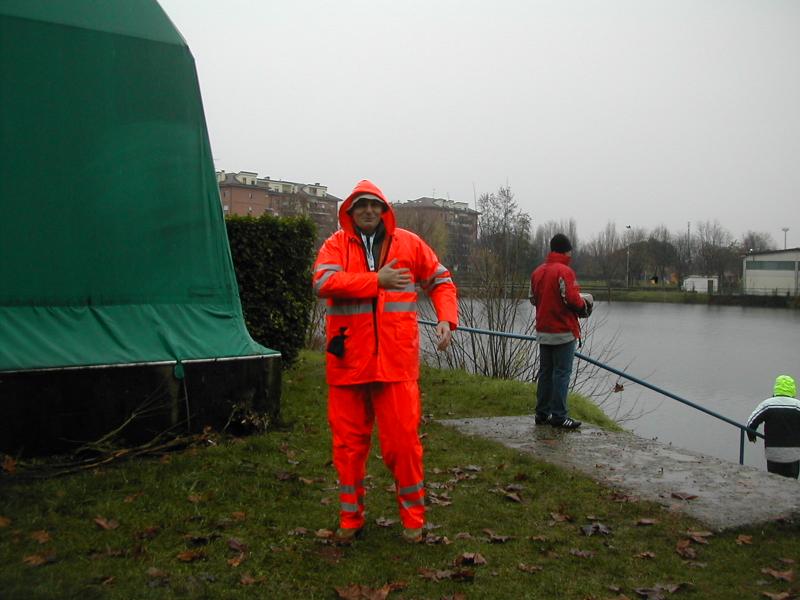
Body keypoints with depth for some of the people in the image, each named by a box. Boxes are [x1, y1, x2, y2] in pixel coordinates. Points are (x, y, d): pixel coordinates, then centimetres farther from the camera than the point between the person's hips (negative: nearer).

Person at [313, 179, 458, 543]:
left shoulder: (408, 243, 9)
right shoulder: (335, 245, 5)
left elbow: (441, 281, 15)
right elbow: (323, 282, -14)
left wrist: (446, 319, -1)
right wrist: (377, 280, -17)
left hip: (396, 360, 0)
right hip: (348, 360, 0)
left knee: (403, 439, 2)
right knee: (348, 440, 9)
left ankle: (413, 516, 22)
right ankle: (350, 517, 26)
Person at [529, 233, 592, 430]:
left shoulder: (537, 271, 9)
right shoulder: (564, 271, -14)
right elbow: (572, 300, -20)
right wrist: (585, 303, -1)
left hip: (543, 331, 7)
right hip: (563, 332, -7)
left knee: (545, 372, 13)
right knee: (562, 373, -2)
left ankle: (542, 413, 18)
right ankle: (558, 415, -1)